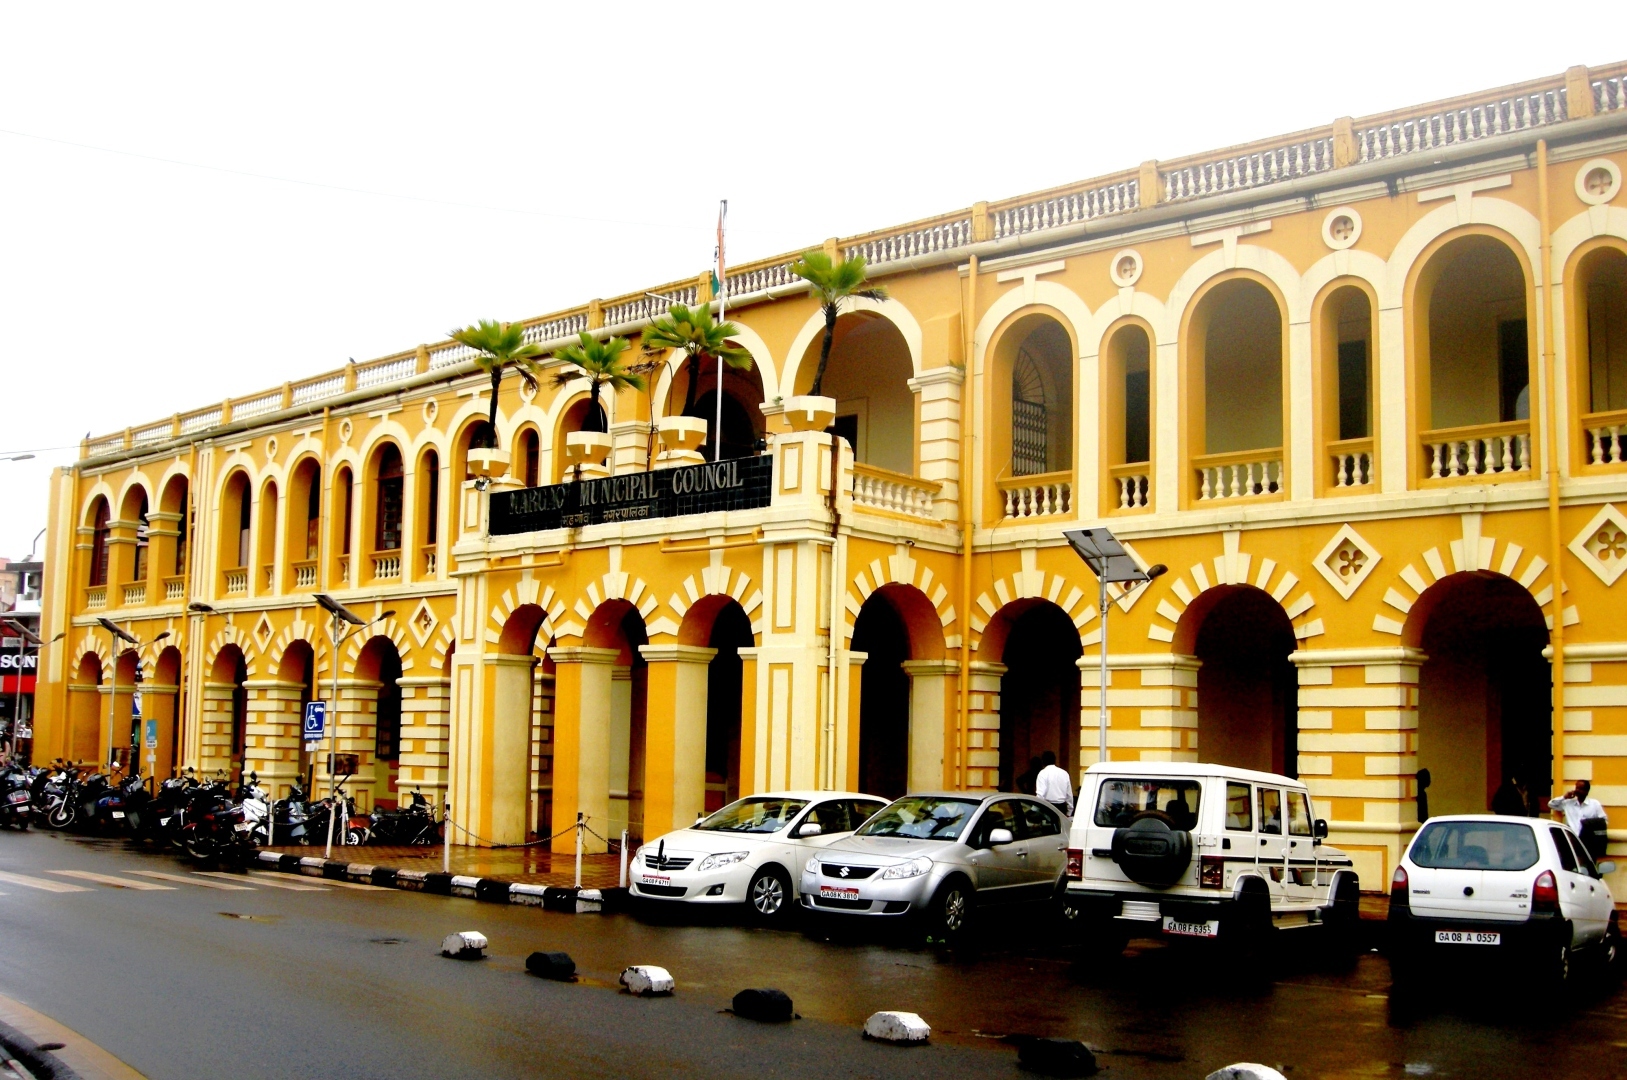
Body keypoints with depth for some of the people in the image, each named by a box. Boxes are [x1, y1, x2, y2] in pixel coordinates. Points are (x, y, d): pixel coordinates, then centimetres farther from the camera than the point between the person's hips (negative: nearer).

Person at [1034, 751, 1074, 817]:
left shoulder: (1043, 773, -6)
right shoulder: (1064, 773, 9)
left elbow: (1040, 794, -14)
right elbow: (1069, 794, 12)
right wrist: (1069, 813, 19)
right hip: (1062, 807, 5)